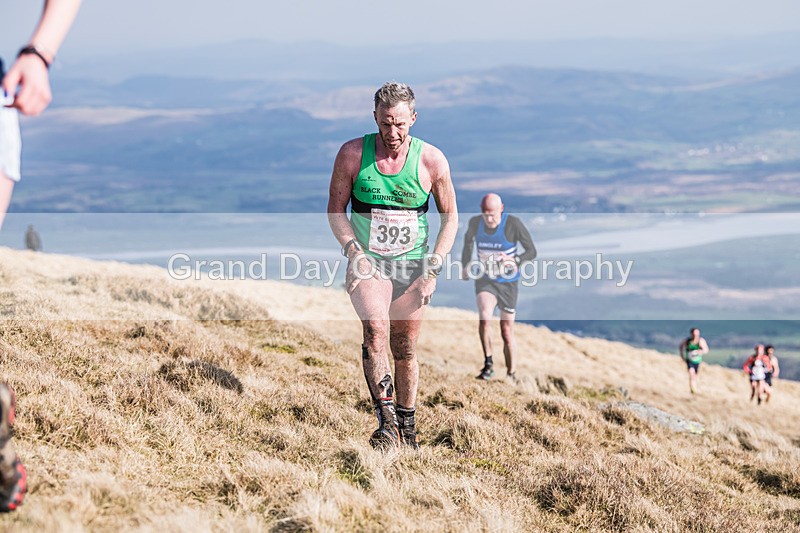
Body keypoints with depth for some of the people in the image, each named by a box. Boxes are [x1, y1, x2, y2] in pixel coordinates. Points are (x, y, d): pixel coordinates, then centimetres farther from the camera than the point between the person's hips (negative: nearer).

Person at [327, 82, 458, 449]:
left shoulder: (432, 160, -5)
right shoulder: (352, 154, -6)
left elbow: (450, 216, 5)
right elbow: (336, 209, 4)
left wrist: (433, 268, -4)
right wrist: (353, 250, -12)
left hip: (413, 266, 1)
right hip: (367, 263, -1)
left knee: (406, 350, 9)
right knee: (375, 328, -26)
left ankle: (407, 429, 26)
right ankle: (386, 420, -30)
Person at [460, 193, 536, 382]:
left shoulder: (513, 224, -19)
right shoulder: (475, 222, -9)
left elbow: (532, 251, -13)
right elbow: (468, 241, 13)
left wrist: (514, 261, -32)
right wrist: (465, 266, 11)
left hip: (508, 283, -1)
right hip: (485, 281, 1)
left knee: (507, 331, 5)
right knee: (484, 317, -27)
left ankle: (511, 373, 24)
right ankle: (488, 364, -14)